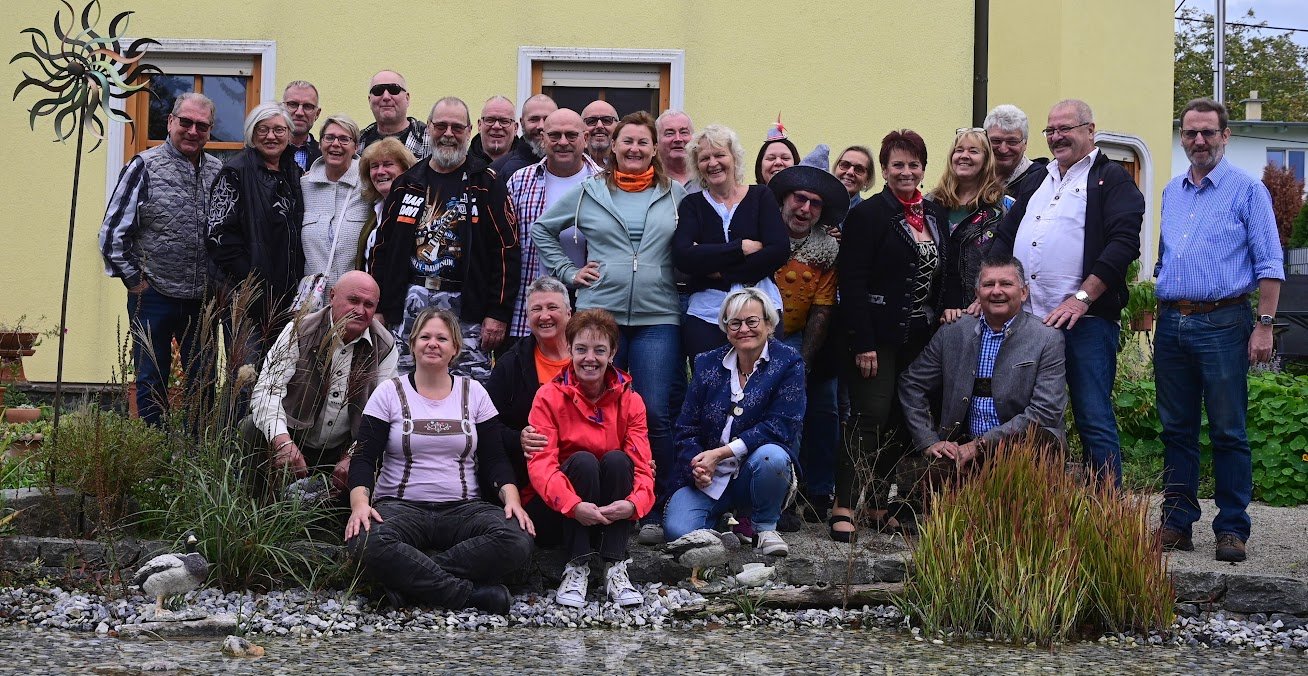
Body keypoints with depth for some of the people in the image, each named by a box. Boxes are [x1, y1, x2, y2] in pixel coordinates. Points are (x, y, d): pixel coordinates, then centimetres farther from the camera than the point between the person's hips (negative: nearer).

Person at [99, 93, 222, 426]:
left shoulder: (219, 171, 5)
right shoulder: (145, 166, -7)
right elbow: (113, 230, -6)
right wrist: (133, 279, -6)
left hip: (203, 298, 3)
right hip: (154, 296, -3)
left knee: (204, 383, 11)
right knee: (152, 383, 7)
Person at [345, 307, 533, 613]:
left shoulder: (473, 393, 11)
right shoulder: (389, 393, 6)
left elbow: (495, 459, 8)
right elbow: (364, 458, -1)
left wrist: (512, 499, -12)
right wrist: (360, 502, -21)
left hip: (464, 508, 2)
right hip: (401, 507, -2)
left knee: (518, 539, -30)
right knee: (369, 541, -37)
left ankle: (410, 582, -25)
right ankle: (472, 593, -28)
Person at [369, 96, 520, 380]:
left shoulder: (486, 184, 2)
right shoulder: (406, 184, 14)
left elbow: (507, 250, -3)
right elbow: (382, 248, 16)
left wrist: (498, 313, -9)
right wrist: (378, 309, 9)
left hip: (466, 310, -3)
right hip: (408, 308, 4)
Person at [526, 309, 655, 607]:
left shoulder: (630, 400, 0)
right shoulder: (550, 396, -7)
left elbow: (642, 465, -11)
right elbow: (540, 462, -19)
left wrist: (634, 503, -34)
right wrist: (573, 505, -37)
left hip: (610, 513, 2)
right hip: (561, 512, -2)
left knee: (617, 459, -25)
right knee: (582, 460, -29)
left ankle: (614, 567, -27)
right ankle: (577, 567, -27)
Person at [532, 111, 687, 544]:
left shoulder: (675, 195, 10)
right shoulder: (589, 192, 10)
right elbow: (541, 229, 16)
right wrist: (568, 271, 9)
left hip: (658, 318, 0)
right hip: (599, 314, 1)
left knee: (656, 416, -5)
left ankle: (652, 510, 5)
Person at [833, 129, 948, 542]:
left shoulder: (935, 215, 13)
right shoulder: (868, 214, -7)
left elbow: (942, 276, 20)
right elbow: (851, 282, -13)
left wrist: (942, 316, 10)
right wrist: (862, 343, -18)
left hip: (918, 338, 6)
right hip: (878, 337, -6)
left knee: (898, 421, 9)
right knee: (871, 416, -11)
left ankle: (882, 506, 17)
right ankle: (844, 507, -8)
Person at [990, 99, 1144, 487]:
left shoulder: (1110, 179, 1)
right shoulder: (1036, 182, 22)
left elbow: (1124, 242, -11)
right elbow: (1005, 240, 22)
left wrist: (1082, 298, -18)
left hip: (1084, 319, -6)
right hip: (1028, 318, 7)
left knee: (1094, 418, -5)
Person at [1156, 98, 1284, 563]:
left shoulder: (1247, 190, -1)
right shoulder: (1171, 192, 16)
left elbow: (1269, 265, -4)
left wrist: (1264, 325, -11)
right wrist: (1155, 310, 14)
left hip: (1222, 323, -5)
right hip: (1171, 324, 5)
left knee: (1228, 432, -2)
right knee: (1177, 430, 9)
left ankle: (1232, 529, 5)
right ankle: (1177, 524, 15)